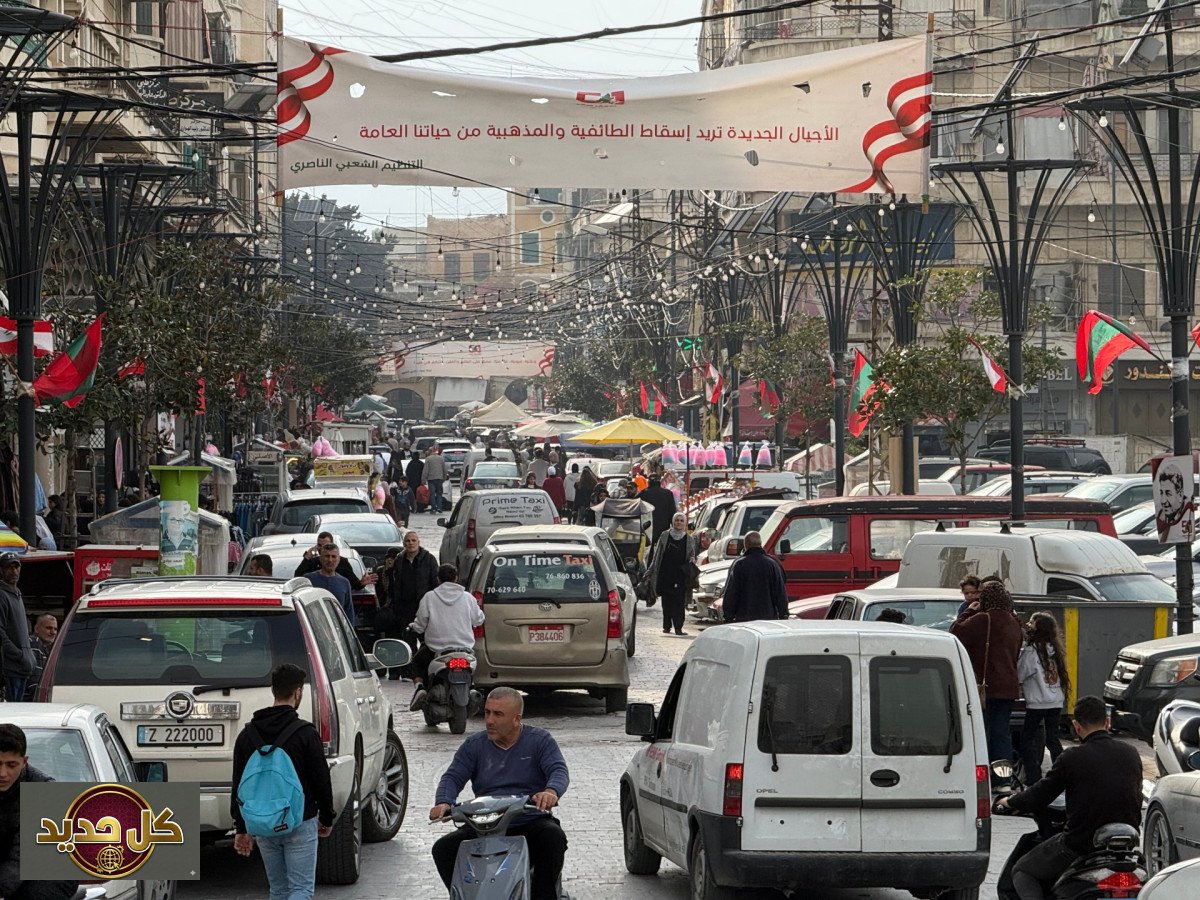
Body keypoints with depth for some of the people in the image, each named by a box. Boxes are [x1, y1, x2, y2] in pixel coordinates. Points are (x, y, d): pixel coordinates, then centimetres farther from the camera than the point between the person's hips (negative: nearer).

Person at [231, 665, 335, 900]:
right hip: (300, 824, -5)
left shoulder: (248, 734, 4)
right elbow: (321, 780, -7)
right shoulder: (305, 733, -11)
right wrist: (327, 819, 8)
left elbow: (238, 785, 7)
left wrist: (241, 829, 13)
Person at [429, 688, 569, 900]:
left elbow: (559, 770, -9)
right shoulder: (474, 745, 13)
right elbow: (453, 777, 4)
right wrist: (443, 802, -20)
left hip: (530, 821, -2)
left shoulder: (540, 740, 5)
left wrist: (551, 791, -34)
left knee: (553, 837, -35)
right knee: (443, 848, -20)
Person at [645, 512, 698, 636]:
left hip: (681, 574, -1)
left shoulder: (689, 539, 9)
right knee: (666, 601, 3)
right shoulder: (665, 536, 9)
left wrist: (692, 560, -9)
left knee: (679, 602, -8)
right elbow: (657, 555, 13)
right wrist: (651, 572, 11)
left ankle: (678, 627, -8)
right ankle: (667, 626, 11)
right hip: (665, 574, 1)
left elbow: (692, 556, 15)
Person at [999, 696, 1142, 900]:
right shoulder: (1131, 753, 3)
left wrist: (1010, 802, 16)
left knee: (1022, 872, 13)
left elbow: (1038, 798, -5)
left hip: (1081, 844, -5)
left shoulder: (1072, 758, -12)